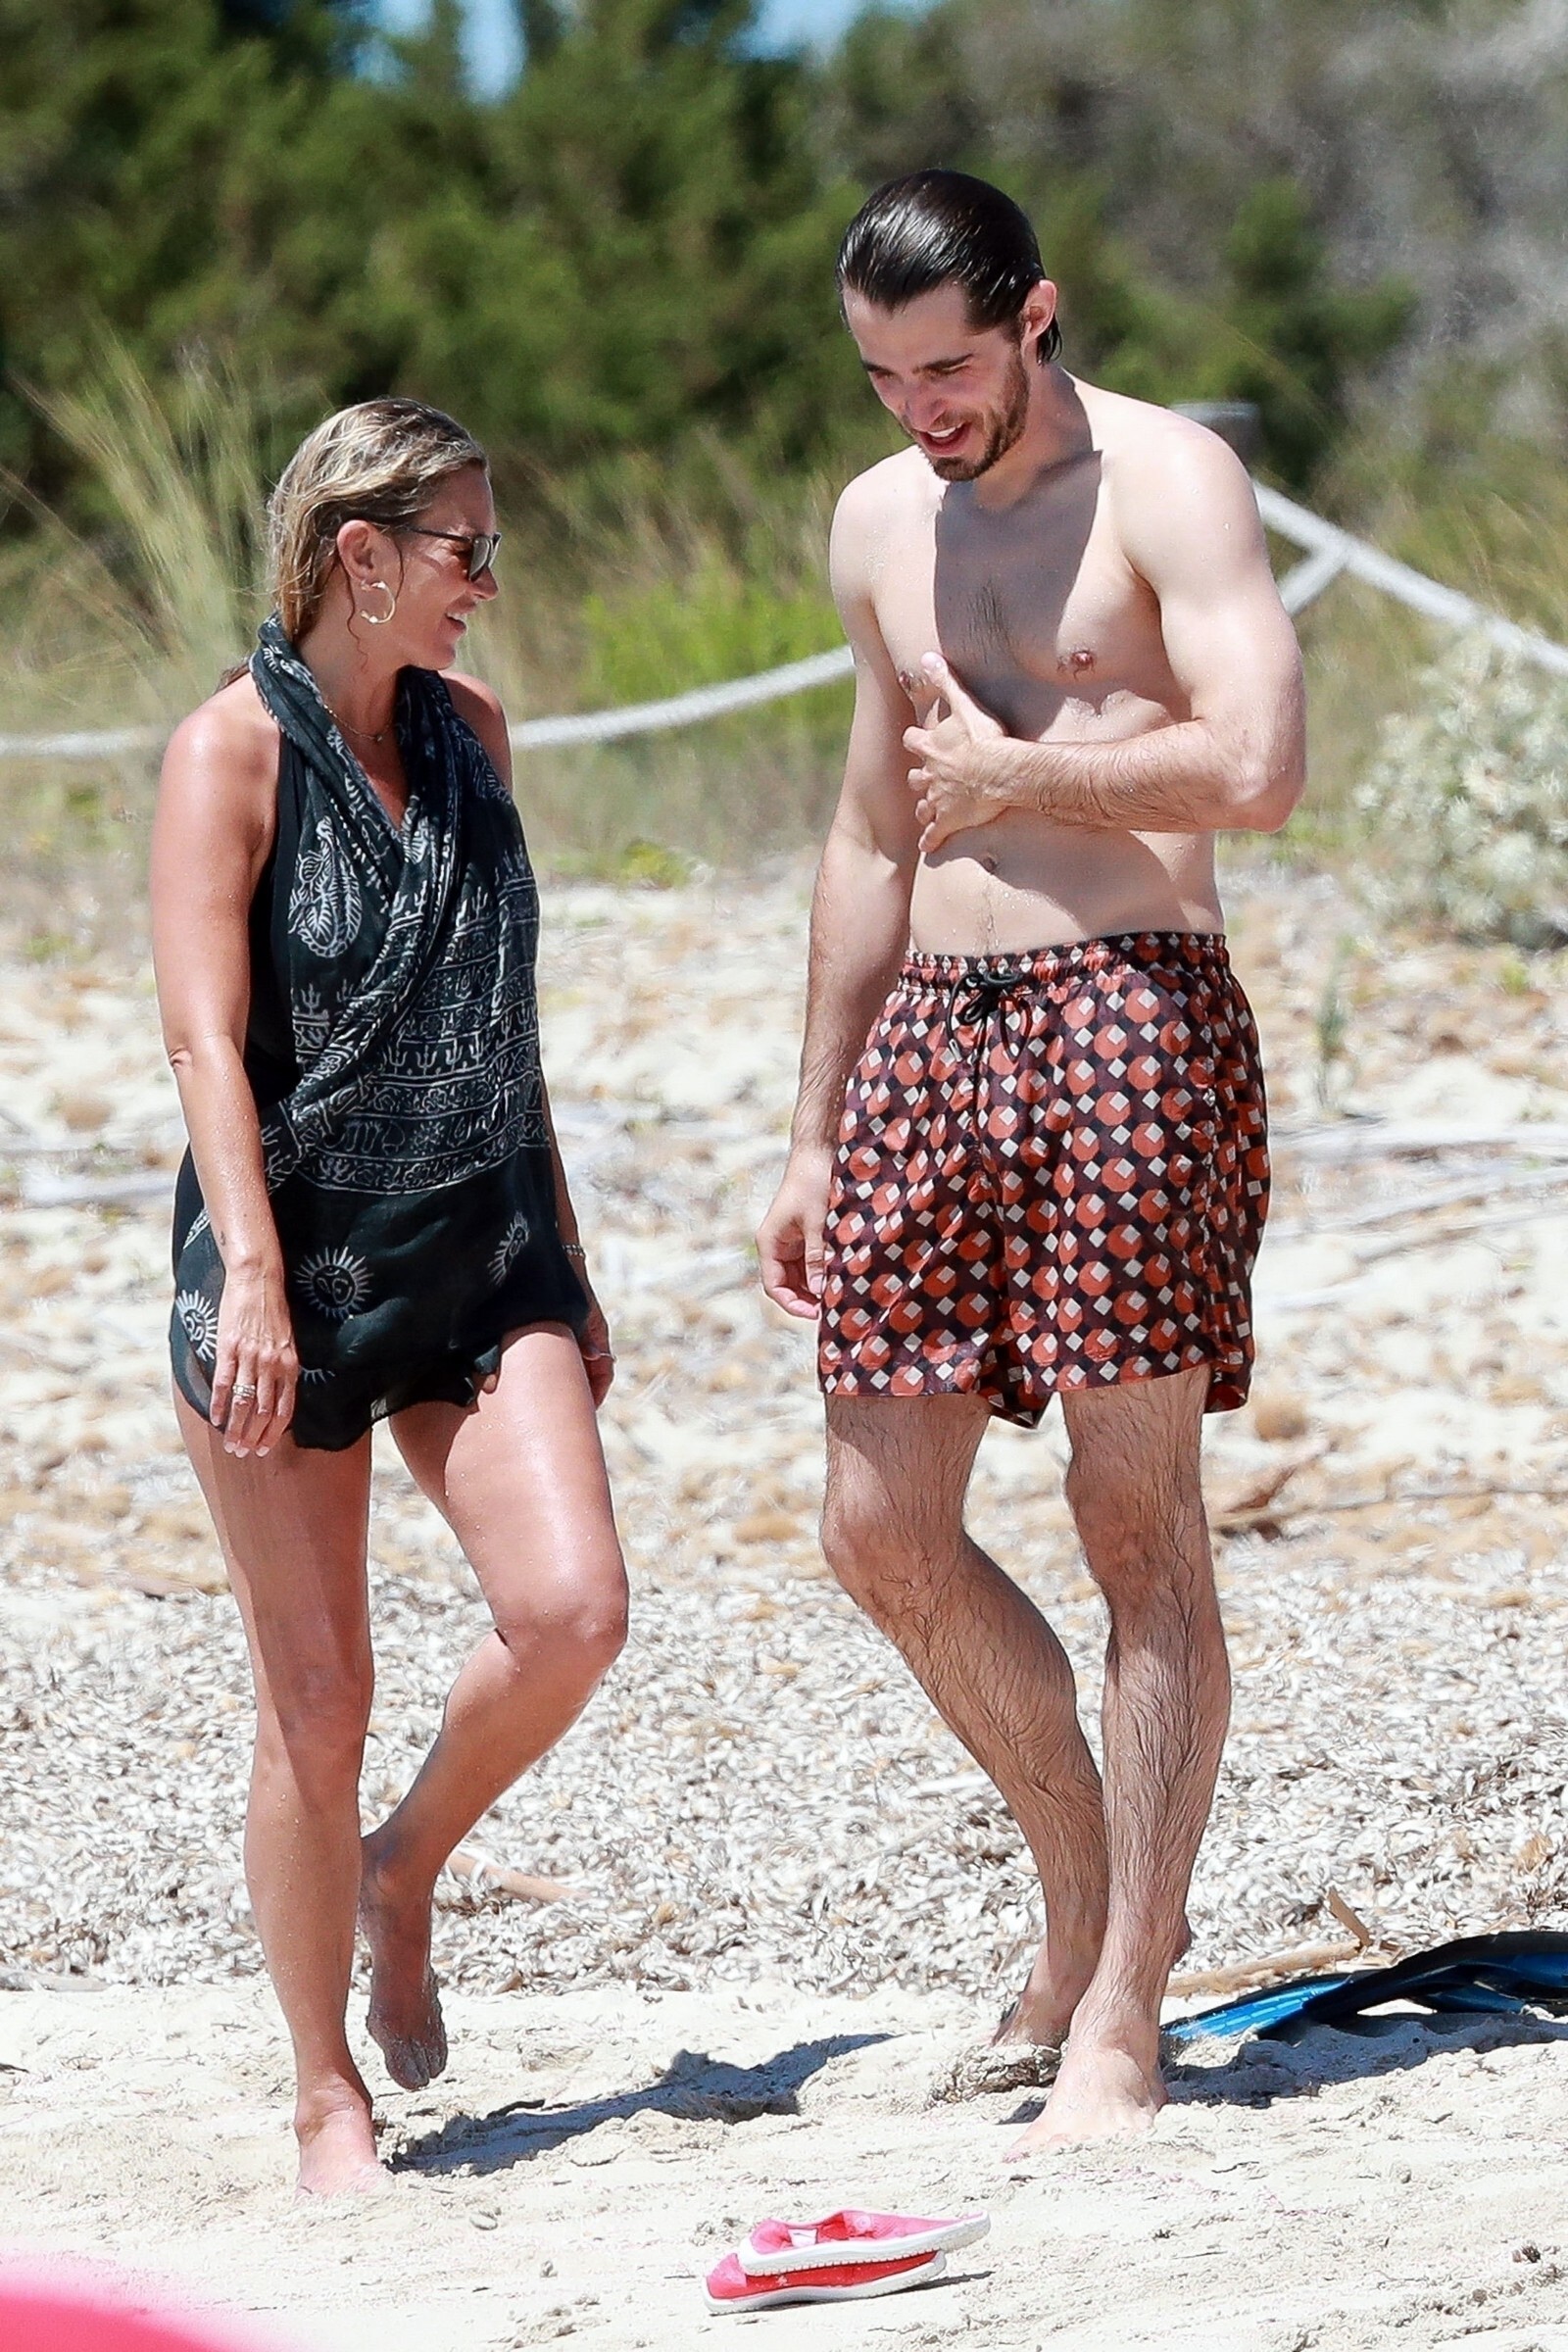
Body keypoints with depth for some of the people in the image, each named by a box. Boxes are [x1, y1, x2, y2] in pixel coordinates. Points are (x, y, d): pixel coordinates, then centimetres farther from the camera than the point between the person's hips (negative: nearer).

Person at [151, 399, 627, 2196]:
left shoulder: (470, 734, 11)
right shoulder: (233, 747, -7)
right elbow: (203, 1034, -15)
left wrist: (567, 1269, 20)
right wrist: (250, 1273, -27)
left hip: (478, 1248, 5)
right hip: (293, 1254, -5)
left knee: (570, 1610, -14)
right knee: (315, 1697, -2)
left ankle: (406, 1868, 15)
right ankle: (328, 2095, 12)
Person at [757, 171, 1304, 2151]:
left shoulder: (1164, 482, -5)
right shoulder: (879, 524, 16)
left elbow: (1258, 767, -19)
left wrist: (1015, 773, -7)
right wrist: (813, 1142, 20)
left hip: (1128, 1019, -7)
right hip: (933, 1033, 7)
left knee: (1137, 1525, -5)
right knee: (881, 1529, 4)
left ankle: (1120, 2026, -2)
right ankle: (1089, 1897, 23)